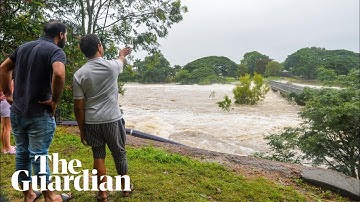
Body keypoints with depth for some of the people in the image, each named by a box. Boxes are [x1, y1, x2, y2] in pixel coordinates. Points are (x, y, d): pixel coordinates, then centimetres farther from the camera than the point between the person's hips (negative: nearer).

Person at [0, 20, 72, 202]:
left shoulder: (24, 47, 12)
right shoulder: (56, 51, -12)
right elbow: (59, 74, -32)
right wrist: (55, 100, -19)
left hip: (16, 111, 7)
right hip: (39, 113, -7)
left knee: (22, 154, 16)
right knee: (39, 156, 3)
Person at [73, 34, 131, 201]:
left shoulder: (79, 75, -5)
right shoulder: (111, 66, -8)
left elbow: (78, 107, -3)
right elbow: (121, 60, 20)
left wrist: (81, 130, 7)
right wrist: (122, 54, 44)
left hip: (91, 123, 1)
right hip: (113, 120, -1)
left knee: (98, 156, 12)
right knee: (119, 154, 15)